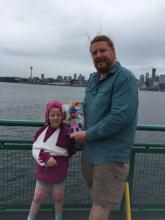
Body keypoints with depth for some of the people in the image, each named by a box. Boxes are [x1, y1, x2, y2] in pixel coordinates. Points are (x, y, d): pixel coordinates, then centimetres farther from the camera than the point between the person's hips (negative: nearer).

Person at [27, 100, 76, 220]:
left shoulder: (67, 132, -12)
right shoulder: (42, 130, -6)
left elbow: (72, 150, -6)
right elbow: (35, 149, -9)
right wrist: (46, 157, -23)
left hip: (59, 170, -1)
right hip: (43, 169, 1)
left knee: (58, 197, 17)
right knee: (38, 197, 14)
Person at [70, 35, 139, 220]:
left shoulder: (124, 77, -15)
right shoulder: (92, 79, 10)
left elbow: (120, 116, -25)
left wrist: (88, 135, -19)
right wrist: (78, 106, 0)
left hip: (111, 154, -8)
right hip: (90, 150, 8)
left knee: (101, 203, 3)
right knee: (97, 195, 25)